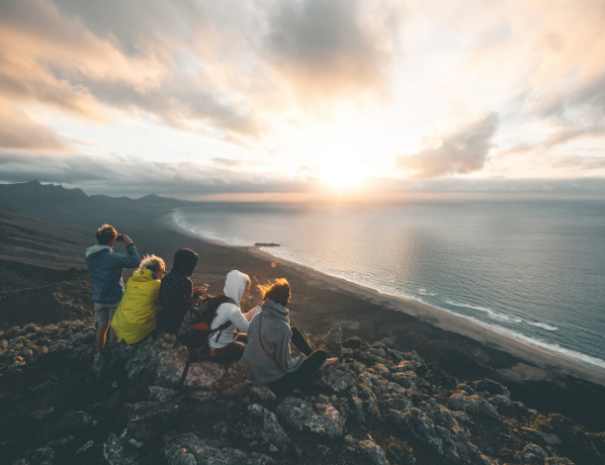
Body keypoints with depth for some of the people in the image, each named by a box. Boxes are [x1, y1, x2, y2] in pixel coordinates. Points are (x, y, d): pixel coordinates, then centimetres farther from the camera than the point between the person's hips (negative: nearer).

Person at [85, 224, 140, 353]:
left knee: (102, 327, 24)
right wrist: (129, 244, -9)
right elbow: (135, 261, -16)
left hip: (98, 298, 6)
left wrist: (110, 245, 3)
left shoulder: (88, 255, -8)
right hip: (115, 299, -6)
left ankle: (100, 354, 41)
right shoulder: (114, 258, -27)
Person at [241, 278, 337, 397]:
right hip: (276, 383, -7)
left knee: (295, 330, 17)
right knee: (321, 354, 3)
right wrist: (302, 359, -2)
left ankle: (318, 361, 33)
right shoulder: (282, 327, -30)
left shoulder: (258, 316, -9)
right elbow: (286, 365, -22)